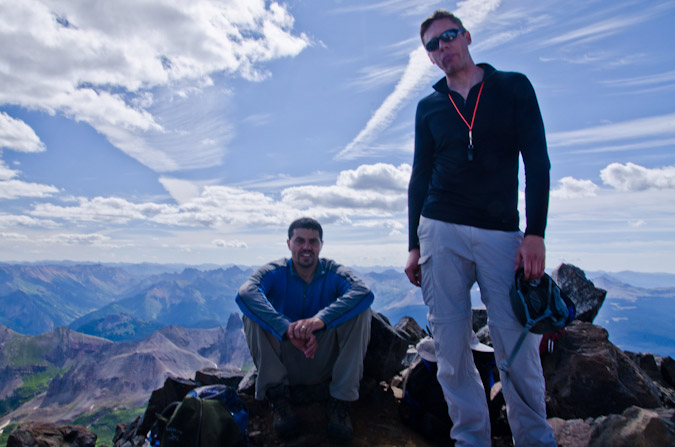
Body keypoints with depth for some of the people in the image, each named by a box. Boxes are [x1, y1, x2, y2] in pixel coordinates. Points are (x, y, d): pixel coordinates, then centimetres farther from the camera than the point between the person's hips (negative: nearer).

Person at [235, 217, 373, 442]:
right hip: (283, 363, 0)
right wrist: (287, 328, -45)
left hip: (325, 363, 1)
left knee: (360, 311, -22)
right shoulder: (274, 272, -8)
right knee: (253, 314, -23)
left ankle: (341, 401, -16)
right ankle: (278, 395, -16)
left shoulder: (334, 273, -8)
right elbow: (245, 293, -31)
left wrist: (321, 319, -46)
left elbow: (364, 293, -30)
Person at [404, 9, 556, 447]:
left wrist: (535, 233, -8)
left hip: (502, 234, -1)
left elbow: (537, 162, 2)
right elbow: (420, 178, 13)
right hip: (440, 232, 2)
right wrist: (414, 245, 7)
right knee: (451, 348, 2)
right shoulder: (428, 107, 15)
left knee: (518, 347, -2)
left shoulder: (514, 87, 10)